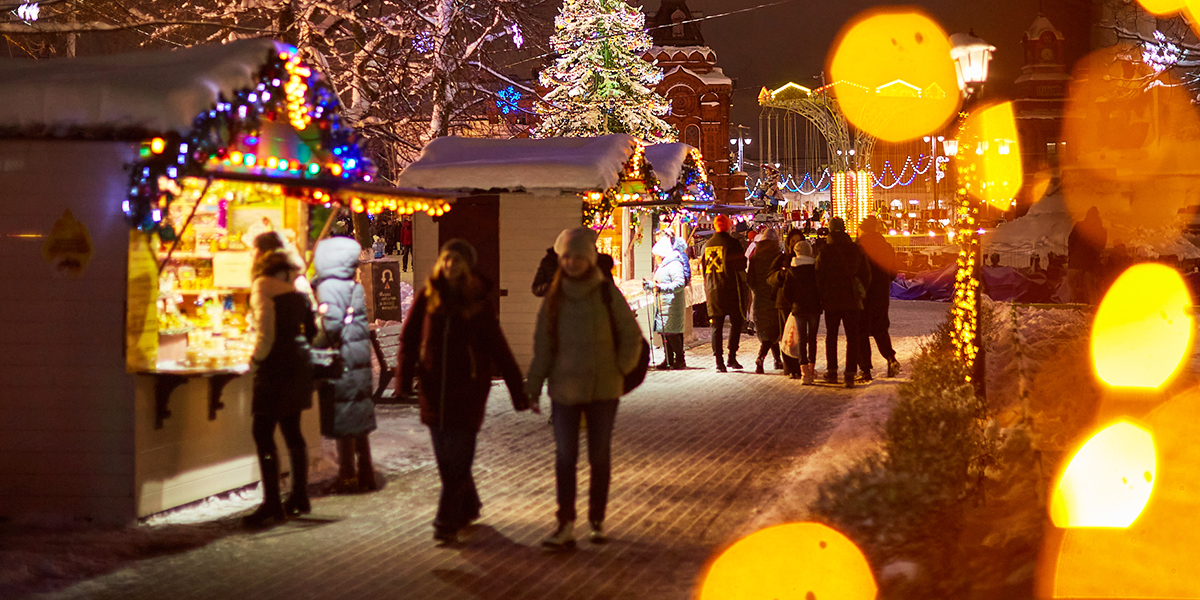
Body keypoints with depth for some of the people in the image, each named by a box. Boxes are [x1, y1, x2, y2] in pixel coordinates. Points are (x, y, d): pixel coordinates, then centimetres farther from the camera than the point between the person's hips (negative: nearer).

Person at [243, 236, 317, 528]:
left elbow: (265, 329, -17)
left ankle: (272, 505, -8)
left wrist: (258, 356, -3)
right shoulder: (297, 284, 11)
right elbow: (312, 329, 12)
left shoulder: (263, 285, -11)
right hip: (299, 360, 8)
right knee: (292, 429, 16)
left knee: (263, 432, -5)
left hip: (276, 362, -8)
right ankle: (300, 497, 22)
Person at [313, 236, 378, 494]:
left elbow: (332, 326, -21)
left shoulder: (329, 287, -13)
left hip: (341, 361, -8)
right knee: (359, 420, 14)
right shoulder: (356, 287, 11)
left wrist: (313, 348, -12)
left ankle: (347, 478, 3)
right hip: (360, 359, 8)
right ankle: (366, 475, 20)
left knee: (342, 423, -1)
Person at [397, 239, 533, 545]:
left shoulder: (478, 303, 0)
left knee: (458, 458, -6)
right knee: (445, 458, 10)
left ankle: (448, 524, -3)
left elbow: (499, 350, 3)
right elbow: (409, 337, 4)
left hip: (467, 388, -2)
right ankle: (467, 508, 30)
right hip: (434, 388, 3)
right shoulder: (428, 296, 4)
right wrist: (404, 378, -6)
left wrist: (519, 393, 1)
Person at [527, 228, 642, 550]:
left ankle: (598, 521, 19)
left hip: (603, 389, -1)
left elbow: (631, 335, 2)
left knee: (600, 457, 8)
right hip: (564, 389, 1)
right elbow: (543, 345, 3)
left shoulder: (607, 294, -5)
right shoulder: (554, 299, 1)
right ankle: (566, 525, 1)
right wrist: (533, 387, 0)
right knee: (565, 456, -3)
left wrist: (620, 370, -4)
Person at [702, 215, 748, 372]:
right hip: (730, 289, -4)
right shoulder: (732, 243, -7)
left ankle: (718, 360, 1)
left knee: (716, 325, 6)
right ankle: (732, 357, 1)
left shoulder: (707, 245, 10)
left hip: (712, 290, 4)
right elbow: (740, 268, -9)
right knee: (736, 322, 7)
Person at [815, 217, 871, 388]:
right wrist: (861, 293, 17)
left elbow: (819, 278, -5)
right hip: (852, 300, 1)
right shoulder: (856, 250, 1)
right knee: (852, 337, 3)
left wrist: (822, 298, 7)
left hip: (831, 300, -1)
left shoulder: (825, 252, -7)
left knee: (831, 336, 13)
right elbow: (866, 274, 7)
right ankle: (850, 374, -5)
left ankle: (832, 372, 13)